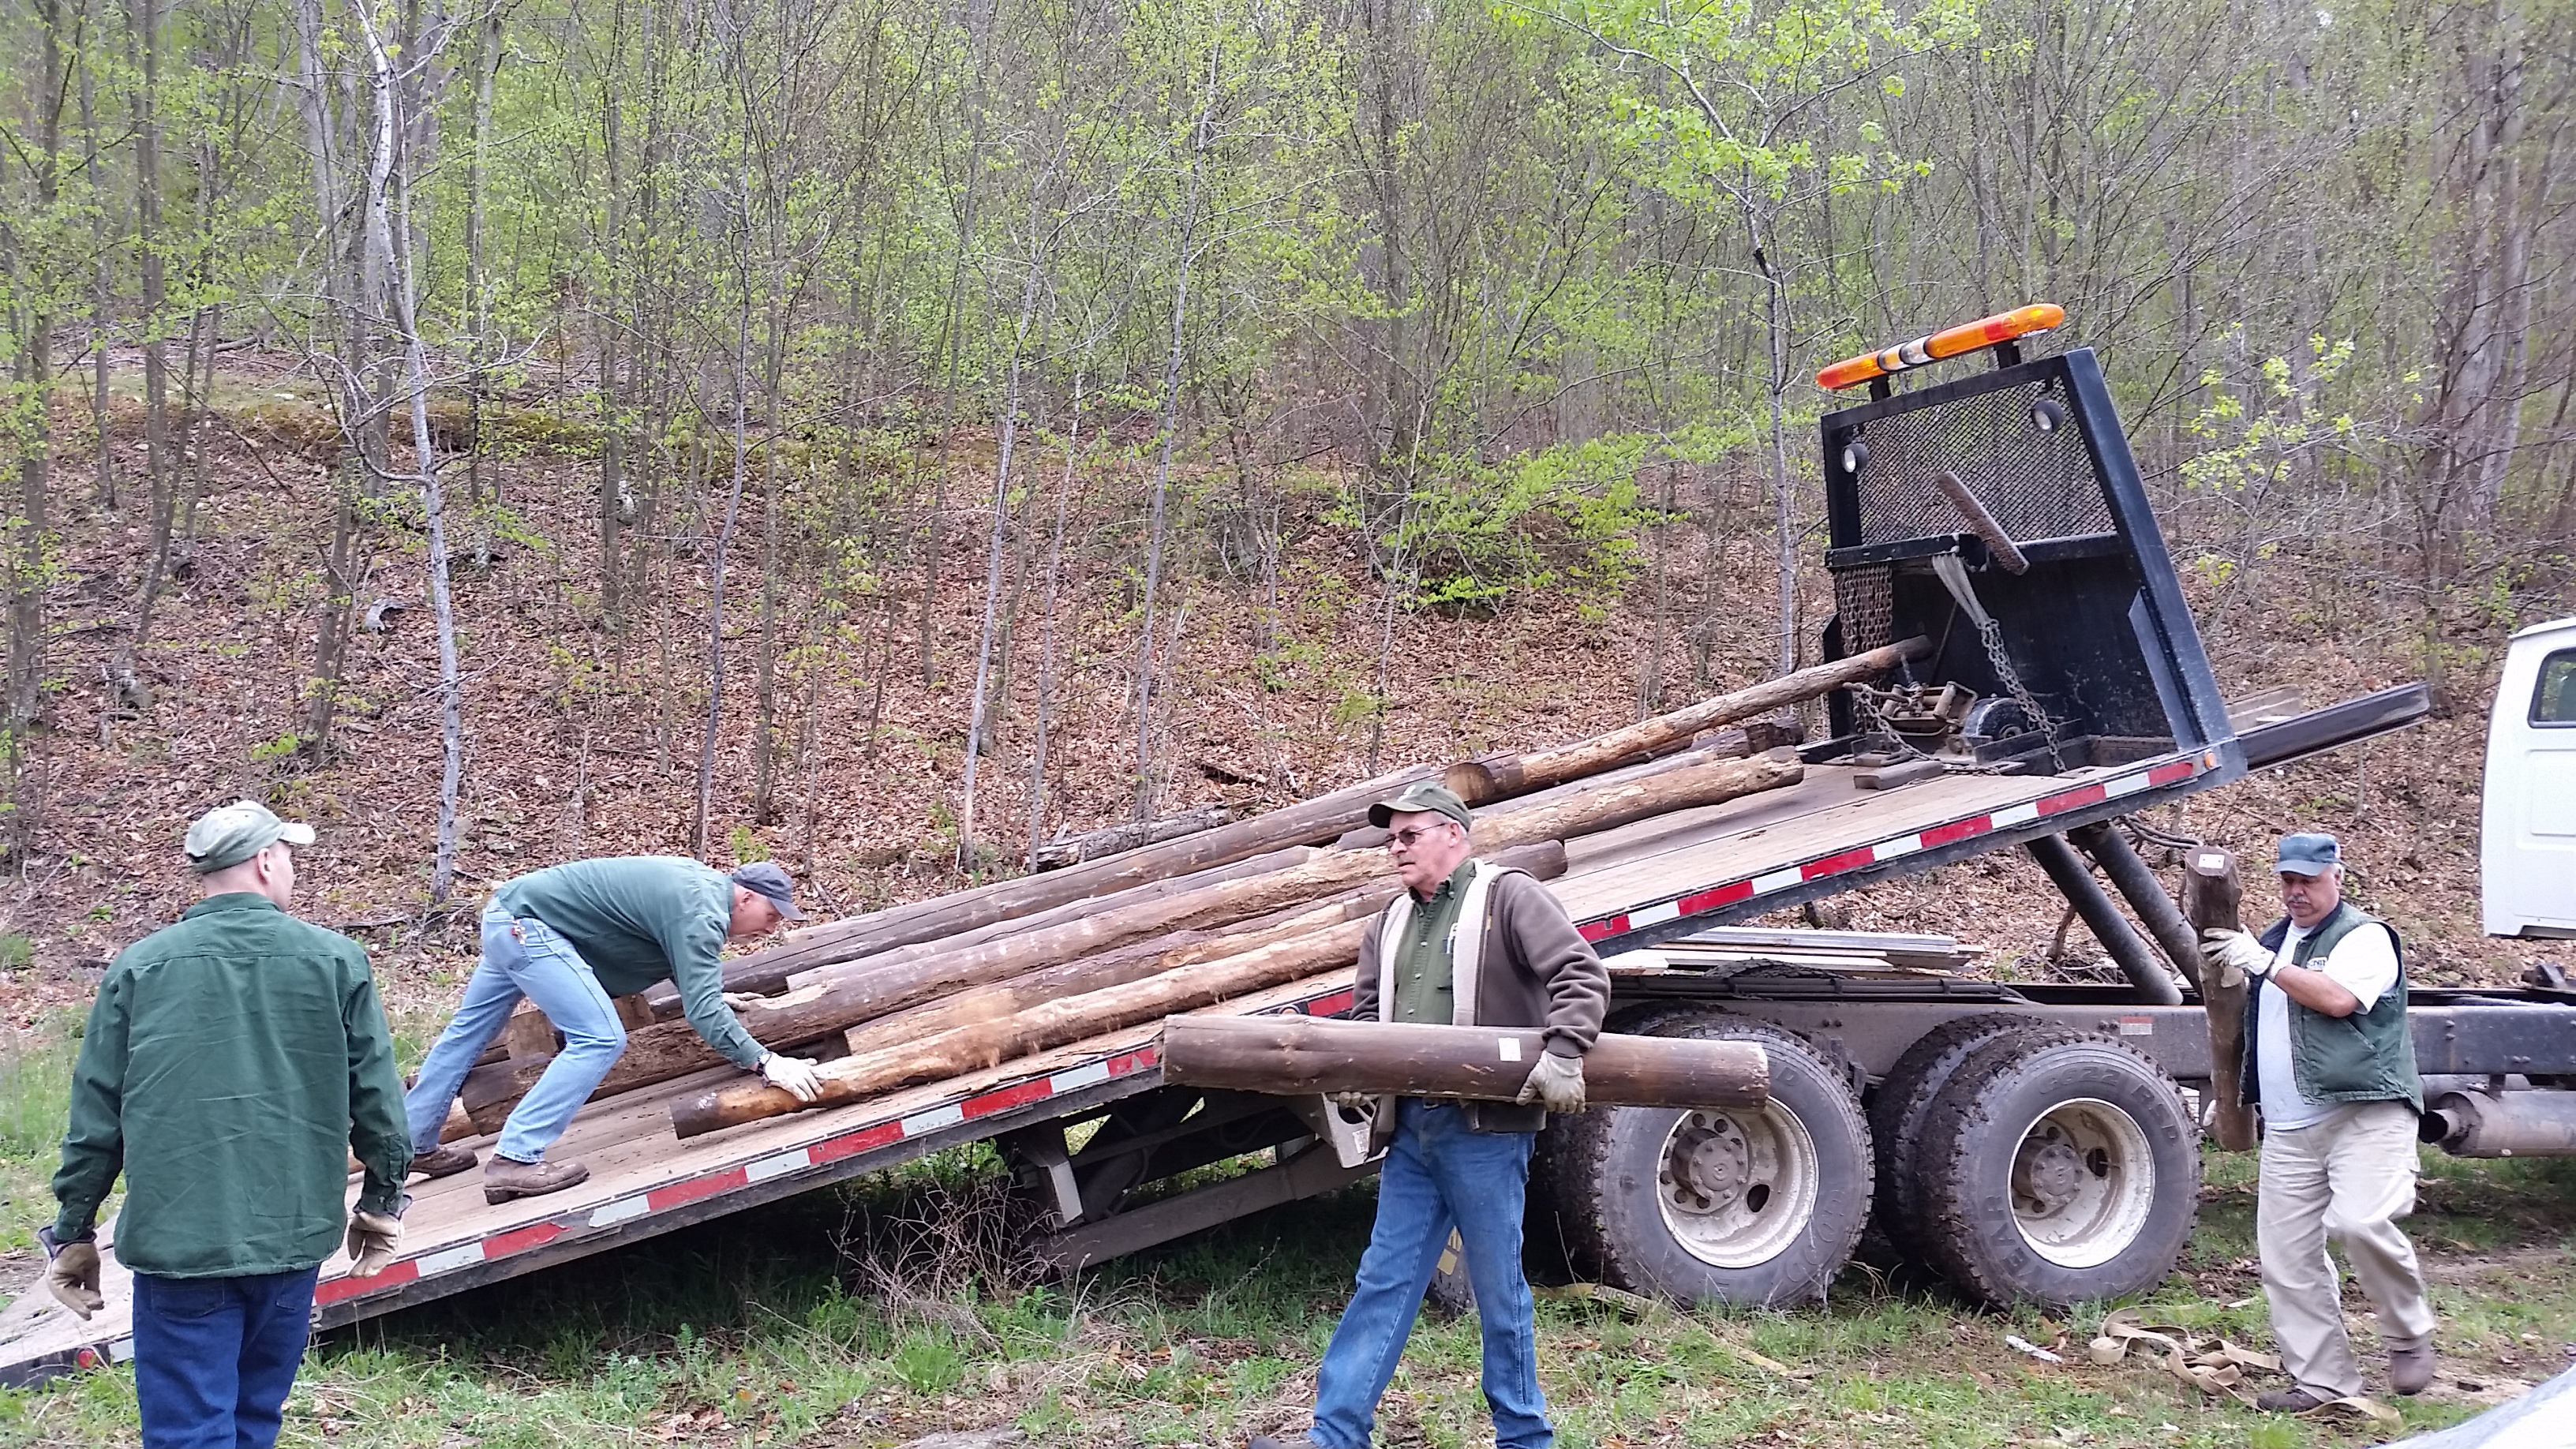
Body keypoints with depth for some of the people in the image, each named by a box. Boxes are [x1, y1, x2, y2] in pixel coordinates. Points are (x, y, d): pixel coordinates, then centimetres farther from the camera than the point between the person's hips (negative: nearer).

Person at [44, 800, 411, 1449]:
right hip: (293, 1236, 1)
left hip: (177, 1242, -1)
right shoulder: (337, 960, -1)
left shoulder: (138, 967, 0)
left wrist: (74, 1232, 13)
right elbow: (377, 1101, 2)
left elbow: (96, 1115, 2)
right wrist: (382, 1200, 16)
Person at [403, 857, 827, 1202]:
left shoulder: (704, 881, 10)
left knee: (469, 1030, 23)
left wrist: (712, 995, 33)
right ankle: (514, 1160, -17)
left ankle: (415, 1144, 38)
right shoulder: (700, 913, -19)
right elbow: (701, 1010, -26)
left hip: (506, 915, 11)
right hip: (529, 924, -11)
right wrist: (765, 1062, -28)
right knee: (599, 1040, -16)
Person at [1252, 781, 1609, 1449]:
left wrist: (1562, 1053, -25)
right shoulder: (1394, 921, 17)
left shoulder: (1508, 897, -5)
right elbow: (1368, 1010, 20)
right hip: (1412, 1129, 7)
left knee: (1499, 1289, 4)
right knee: (1384, 1281, 7)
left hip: (1485, 1128, -7)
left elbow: (1582, 975, -12)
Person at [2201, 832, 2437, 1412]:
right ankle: (2321, 1381, 11)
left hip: (2365, 1113, -7)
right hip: (2289, 1126, 7)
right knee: (2287, 1256, 3)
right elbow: (2253, 1021, 31)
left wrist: (2263, 963, -21)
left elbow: (2337, 998, -22)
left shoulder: (2365, 936, -3)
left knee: (2361, 1222, -25)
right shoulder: (2274, 939, 20)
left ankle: (2409, 1338, 0)